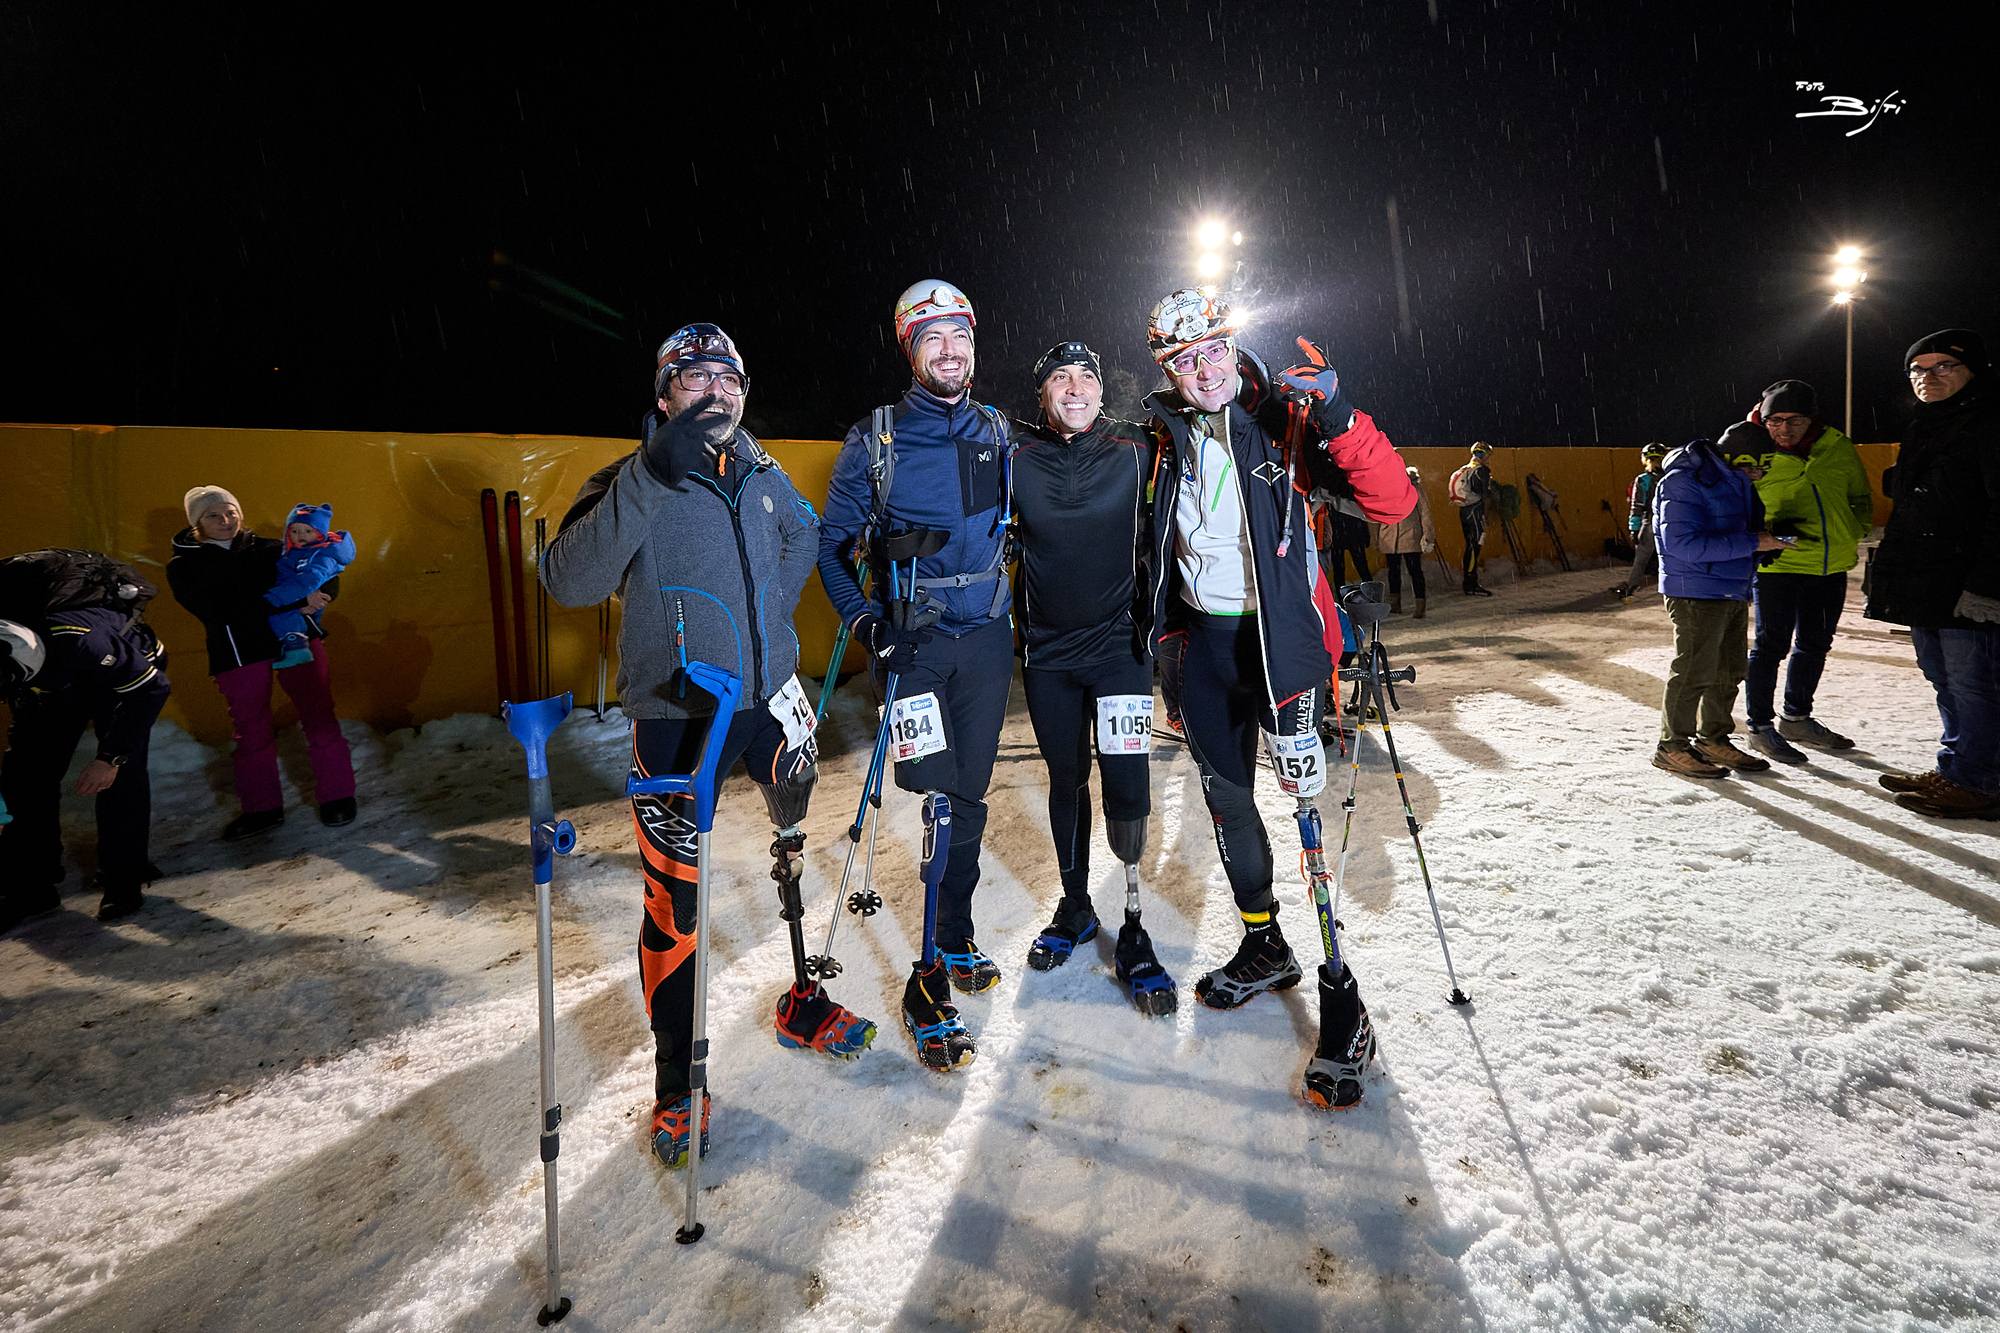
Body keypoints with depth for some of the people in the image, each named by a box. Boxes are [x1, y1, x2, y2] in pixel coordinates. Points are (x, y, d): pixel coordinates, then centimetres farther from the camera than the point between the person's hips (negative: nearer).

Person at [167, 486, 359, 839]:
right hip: (238, 655, 0)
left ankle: (337, 796, 11)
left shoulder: (266, 548, 9)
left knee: (320, 720, 0)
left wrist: (317, 594, -19)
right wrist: (294, 602, -23)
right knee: (252, 733, 9)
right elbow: (221, 610, -16)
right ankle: (261, 807, 24)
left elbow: (326, 586, 6)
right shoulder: (183, 566, 2)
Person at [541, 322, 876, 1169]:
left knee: (800, 845, 16)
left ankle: (803, 1002, 41)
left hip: (770, 698, 5)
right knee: (673, 901, 1)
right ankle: (677, 1085, 20)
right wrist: (649, 479, -29)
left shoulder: (762, 475, 6)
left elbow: (802, 535, 27)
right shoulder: (631, 486, -8)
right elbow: (568, 583, -24)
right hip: (677, 718, -5)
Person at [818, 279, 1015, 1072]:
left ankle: (950, 948, 26)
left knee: (967, 799, 9)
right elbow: (831, 544, 3)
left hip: (986, 639, 4)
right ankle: (930, 985, 4)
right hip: (913, 641, -3)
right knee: (944, 802, -8)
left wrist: (1009, 603, 12)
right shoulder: (875, 442, -2)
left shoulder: (996, 434, 8)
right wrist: (862, 618, -10)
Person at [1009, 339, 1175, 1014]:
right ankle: (1075, 908, 32)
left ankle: (1134, 931, 10)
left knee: (1125, 787, -7)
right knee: (1066, 780, 14)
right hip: (1047, 650, 2)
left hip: (1119, 643, -1)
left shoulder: (1136, 449, -2)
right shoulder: (1015, 455, -1)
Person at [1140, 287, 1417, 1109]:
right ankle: (1263, 948, 34)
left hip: (1281, 634, -5)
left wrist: (1337, 419, -28)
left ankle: (1342, 1004, 3)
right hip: (1205, 640, 5)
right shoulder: (1169, 439, 7)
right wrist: (1168, 637, 17)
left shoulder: (1288, 421, -7)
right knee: (1226, 799, 13)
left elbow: (1393, 502, -16)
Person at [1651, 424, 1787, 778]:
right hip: (1696, 593, -9)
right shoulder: (1684, 482, -17)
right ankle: (1672, 746, 5)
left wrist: (1774, 535, 1)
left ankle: (1713, 739, 28)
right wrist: (1751, 543, -23)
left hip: (1733, 593, 9)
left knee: (1729, 670, 15)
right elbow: (1684, 544, -24)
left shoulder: (1736, 479, 12)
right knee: (1694, 671, -5)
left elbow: (1749, 524, 24)